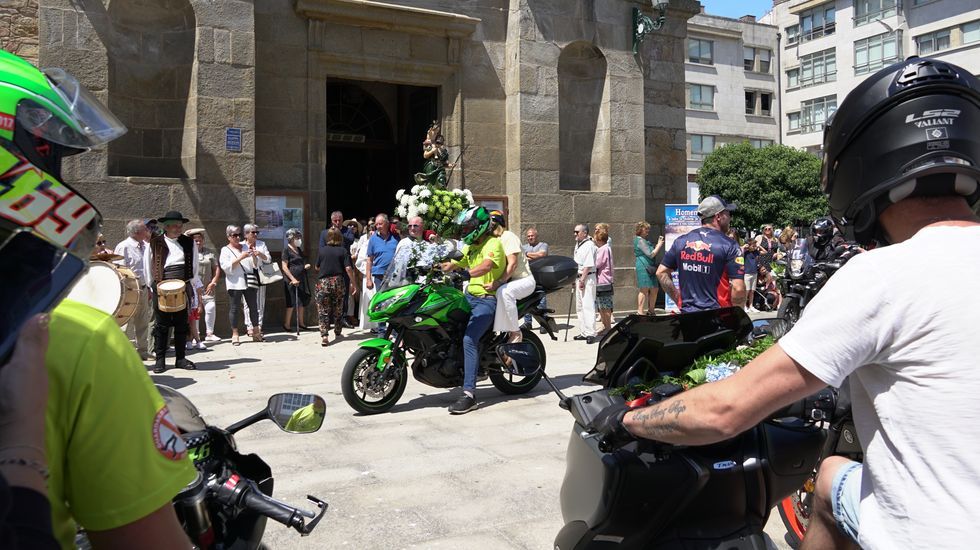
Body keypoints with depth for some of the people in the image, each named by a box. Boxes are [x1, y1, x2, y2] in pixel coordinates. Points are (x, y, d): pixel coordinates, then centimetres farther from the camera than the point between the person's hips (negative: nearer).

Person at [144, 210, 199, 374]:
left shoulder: (189, 243, 10)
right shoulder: (154, 243, 3)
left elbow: (194, 266, 14)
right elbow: (147, 267, 7)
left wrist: (190, 285, 7)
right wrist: (153, 288, 3)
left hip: (183, 288, 2)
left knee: (182, 324, 6)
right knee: (161, 324, 0)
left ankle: (181, 358, 14)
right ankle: (160, 359, 7)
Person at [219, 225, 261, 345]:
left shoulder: (245, 247, 17)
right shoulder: (225, 250, 4)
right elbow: (226, 267, -10)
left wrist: (254, 256, -1)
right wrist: (240, 258, -16)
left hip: (249, 282, 4)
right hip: (235, 284, -4)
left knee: (253, 307, 4)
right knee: (234, 308, -2)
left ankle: (256, 332, 12)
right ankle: (235, 334, 4)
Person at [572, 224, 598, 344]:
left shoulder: (589, 245, -14)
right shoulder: (578, 245, 16)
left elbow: (588, 265, -20)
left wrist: (582, 280, -21)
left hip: (587, 278, -10)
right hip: (579, 277, 10)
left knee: (588, 306, -12)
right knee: (579, 307, 13)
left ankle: (590, 333, -11)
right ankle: (583, 332, 20)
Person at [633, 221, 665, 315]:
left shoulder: (644, 240, 22)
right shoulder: (640, 240, -9)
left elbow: (653, 254, 23)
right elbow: (651, 254, -14)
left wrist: (658, 244, 15)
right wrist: (659, 244, -5)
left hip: (649, 267, 10)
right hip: (643, 266, -10)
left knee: (655, 289, 8)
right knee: (644, 289, -12)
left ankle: (650, 311, 16)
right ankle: (640, 312, -12)